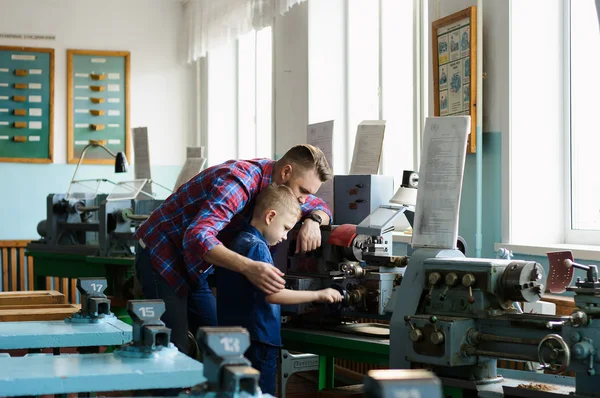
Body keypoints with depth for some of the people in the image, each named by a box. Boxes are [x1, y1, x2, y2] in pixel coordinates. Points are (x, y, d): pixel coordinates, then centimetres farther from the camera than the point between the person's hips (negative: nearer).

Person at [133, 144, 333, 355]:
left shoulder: (276, 184, -3)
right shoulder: (239, 181, -30)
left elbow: (320, 207, 11)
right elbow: (197, 237, -42)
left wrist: (313, 220, -14)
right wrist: (248, 267, -54)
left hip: (193, 267, 9)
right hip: (161, 256, -9)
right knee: (175, 349, -14)